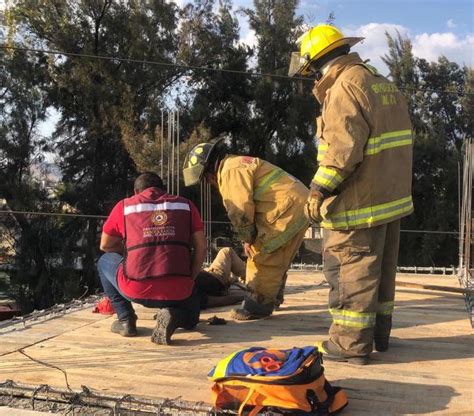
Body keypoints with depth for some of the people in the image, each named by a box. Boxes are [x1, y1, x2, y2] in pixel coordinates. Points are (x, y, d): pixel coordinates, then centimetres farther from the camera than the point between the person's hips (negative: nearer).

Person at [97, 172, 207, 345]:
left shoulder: (124, 206, 10)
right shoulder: (185, 205, 12)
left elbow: (105, 245, 20)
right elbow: (201, 247, 8)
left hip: (136, 290, -1)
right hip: (178, 292, 1)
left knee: (104, 262, 30)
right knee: (190, 319, 34)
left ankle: (125, 319, 18)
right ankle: (173, 315, -1)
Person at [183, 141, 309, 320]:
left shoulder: (231, 170, -10)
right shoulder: (239, 165, 23)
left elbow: (241, 211, -16)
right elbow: (248, 208, 20)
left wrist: (248, 239, -2)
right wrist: (251, 239, 9)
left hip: (287, 209, -11)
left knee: (263, 260, -6)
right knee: (275, 262, 17)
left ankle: (257, 306, -1)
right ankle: (269, 301, 25)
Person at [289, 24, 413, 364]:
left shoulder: (345, 86, -14)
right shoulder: (383, 83, 16)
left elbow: (343, 148, -23)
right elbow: (393, 139, 17)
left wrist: (319, 190, -18)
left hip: (359, 202, -10)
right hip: (391, 196, 10)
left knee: (351, 272, 0)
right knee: (381, 269, 18)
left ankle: (351, 343, 7)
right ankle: (379, 333, 29)